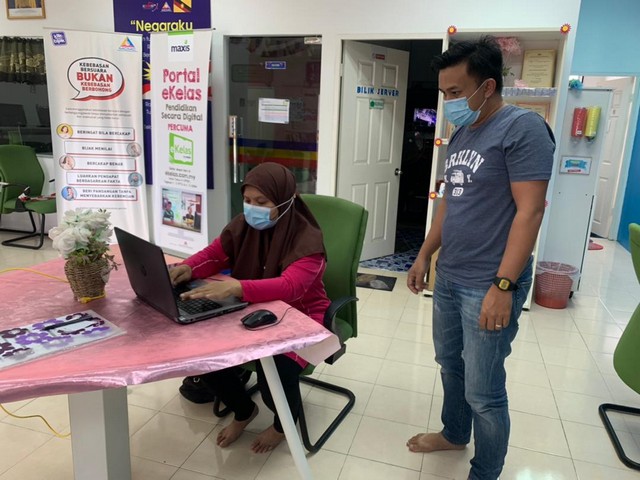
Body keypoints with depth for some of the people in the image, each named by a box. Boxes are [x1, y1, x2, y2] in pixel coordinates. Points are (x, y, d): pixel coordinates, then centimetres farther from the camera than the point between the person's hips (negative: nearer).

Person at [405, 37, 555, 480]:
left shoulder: (523, 127, -14)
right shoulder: (461, 135, 11)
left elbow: (530, 211, -19)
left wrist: (503, 286, -22)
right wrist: (425, 255, 17)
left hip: (487, 286, -8)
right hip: (448, 277, 8)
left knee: (483, 393, 3)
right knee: (450, 364, 22)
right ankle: (454, 434, 44)